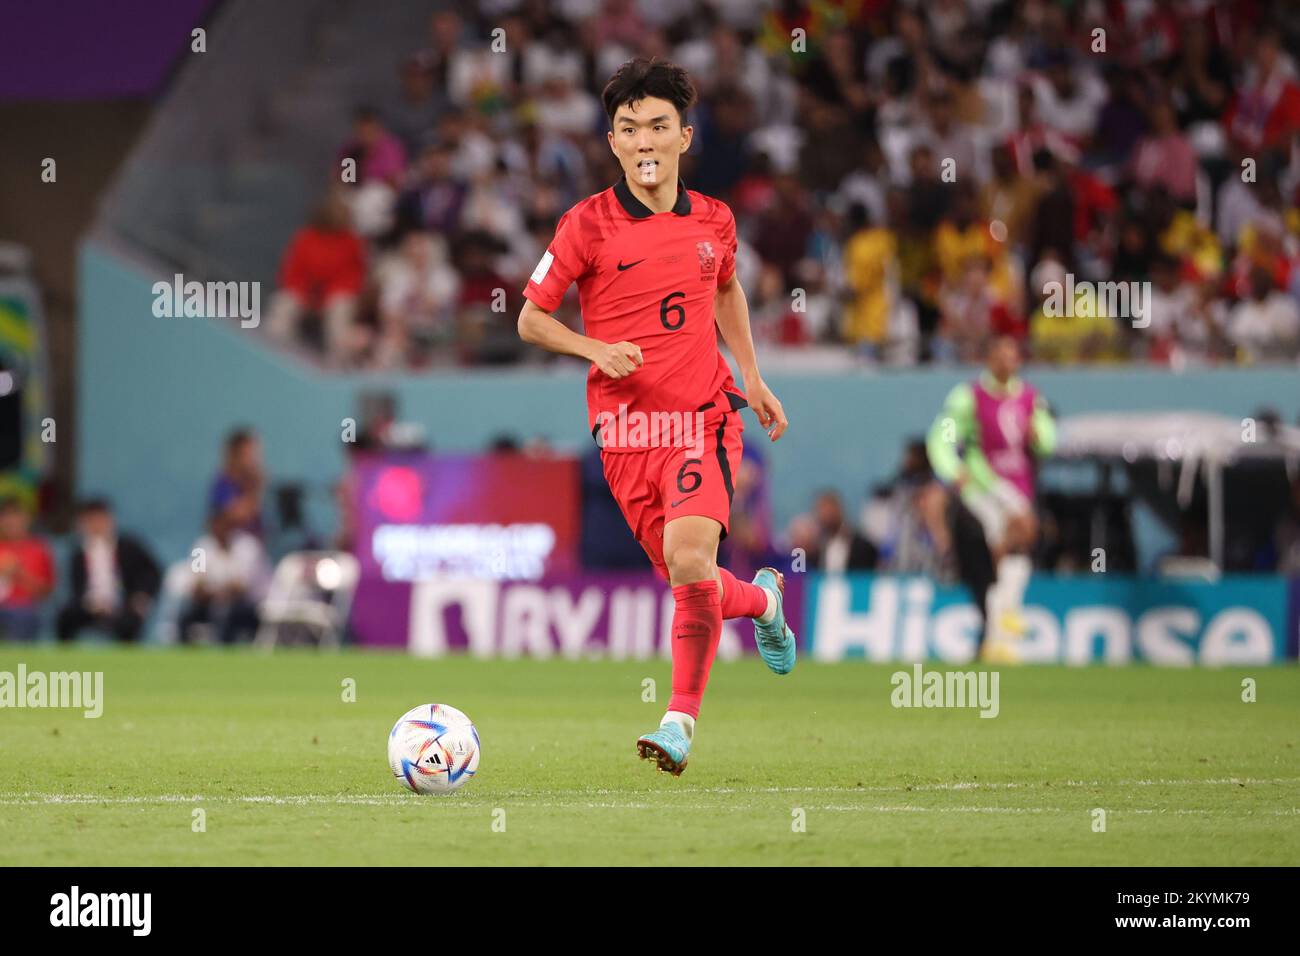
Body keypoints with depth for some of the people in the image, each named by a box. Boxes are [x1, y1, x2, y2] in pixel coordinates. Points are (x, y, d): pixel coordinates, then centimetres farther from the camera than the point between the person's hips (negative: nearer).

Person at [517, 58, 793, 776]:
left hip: (702, 418, 0)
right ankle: (762, 600, 41)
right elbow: (531, 318, 2)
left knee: (691, 562, -22)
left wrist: (752, 378, 21)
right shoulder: (587, 225, -4)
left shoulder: (712, 221, 6)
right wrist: (597, 350, -15)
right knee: (685, 579, 6)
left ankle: (681, 719, -10)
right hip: (624, 427, 0)